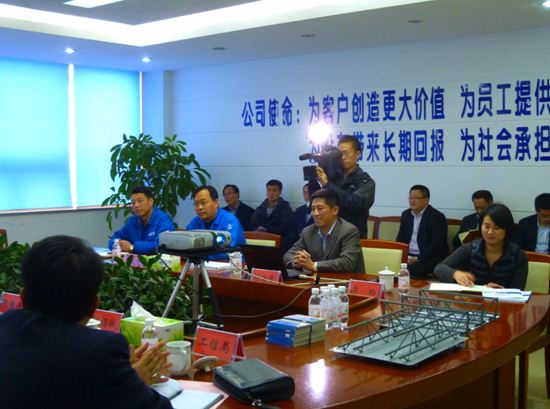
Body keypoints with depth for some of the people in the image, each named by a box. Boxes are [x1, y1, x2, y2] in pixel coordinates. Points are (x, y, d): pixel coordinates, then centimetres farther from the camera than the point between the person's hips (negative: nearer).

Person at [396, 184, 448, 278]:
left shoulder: (437, 217, -6)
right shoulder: (406, 215, 14)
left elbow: (437, 244, -13)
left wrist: (418, 259, -21)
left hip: (428, 258, -5)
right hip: (407, 256, 6)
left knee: (410, 270, -34)